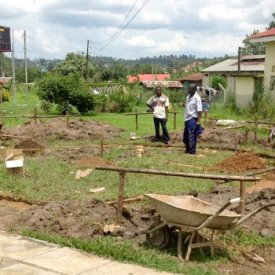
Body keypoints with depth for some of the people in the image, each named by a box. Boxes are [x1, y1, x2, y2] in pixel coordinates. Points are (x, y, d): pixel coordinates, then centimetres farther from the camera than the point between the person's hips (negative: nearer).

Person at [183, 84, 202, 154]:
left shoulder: (197, 98, -14)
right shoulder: (188, 97, 11)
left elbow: (199, 110, -17)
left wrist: (198, 121, -21)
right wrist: (185, 117, 17)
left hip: (193, 119, -8)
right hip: (187, 119, 8)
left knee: (192, 136, -4)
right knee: (185, 135, 15)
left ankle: (192, 151, 4)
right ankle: (188, 149, 29)